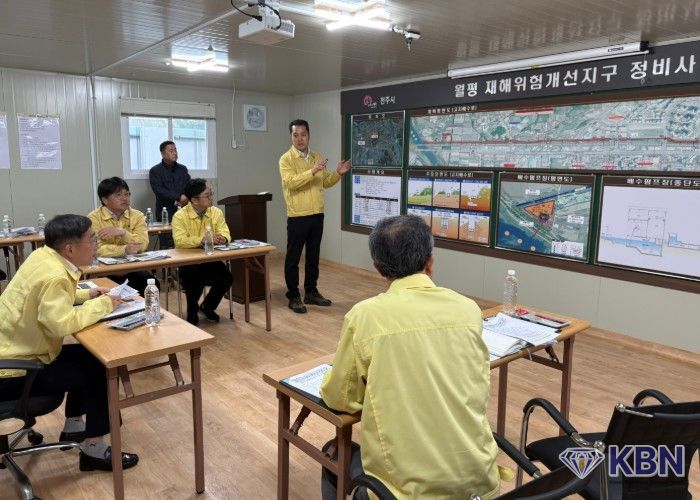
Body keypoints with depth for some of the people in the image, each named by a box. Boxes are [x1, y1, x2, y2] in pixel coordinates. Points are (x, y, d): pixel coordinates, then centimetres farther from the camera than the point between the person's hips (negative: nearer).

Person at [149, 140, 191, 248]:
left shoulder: (183, 169, 17)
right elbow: (159, 190, -9)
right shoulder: (155, 171, 4)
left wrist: (183, 200, -10)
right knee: (166, 246, -8)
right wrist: (179, 197, -15)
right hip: (165, 212, -3)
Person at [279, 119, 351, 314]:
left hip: (317, 215, 6)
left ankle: (311, 292, 25)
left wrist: (338, 173, -2)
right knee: (293, 258, 2)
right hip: (297, 217, -6)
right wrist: (313, 171, -29)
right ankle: (293, 296, 11)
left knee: (313, 256, 13)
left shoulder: (317, 157, 11)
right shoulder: (286, 159, -7)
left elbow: (325, 182, 16)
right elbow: (291, 182, -22)